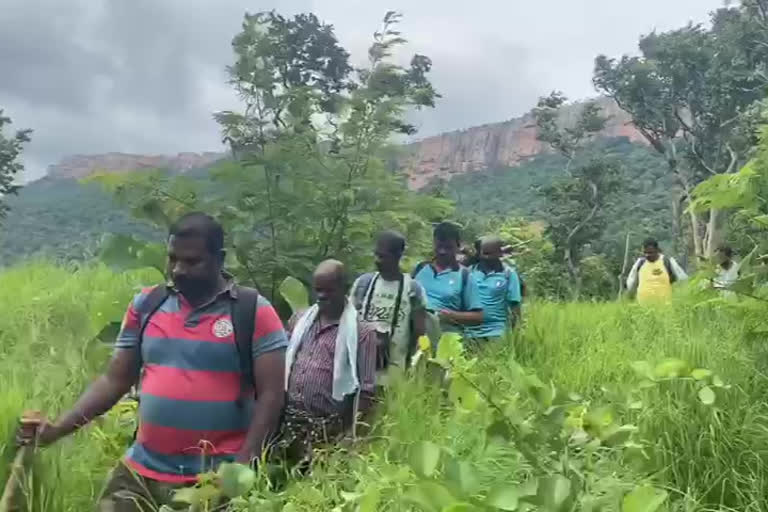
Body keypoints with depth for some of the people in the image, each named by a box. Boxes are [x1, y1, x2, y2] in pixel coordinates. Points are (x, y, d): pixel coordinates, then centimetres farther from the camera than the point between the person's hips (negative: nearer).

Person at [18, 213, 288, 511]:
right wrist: (57, 428, -2)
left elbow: (270, 394, -9)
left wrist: (244, 466, -16)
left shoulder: (253, 311, -8)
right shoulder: (146, 305, 5)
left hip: (218, 480, -3)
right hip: (140, 473, 4)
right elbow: (115, 381, 8)